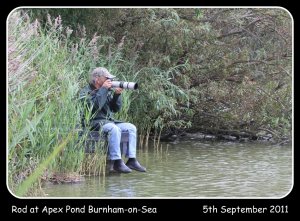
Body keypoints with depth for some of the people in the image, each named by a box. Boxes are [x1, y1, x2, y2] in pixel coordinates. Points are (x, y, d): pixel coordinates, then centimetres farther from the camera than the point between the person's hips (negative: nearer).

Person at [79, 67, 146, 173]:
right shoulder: (86, 92, -6)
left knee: (131, 127, -5)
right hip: (95, 123, -8)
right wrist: (103, 89, -19)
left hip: (109, 121, 8)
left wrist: (117, 95, -2)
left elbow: (116, 108, 15)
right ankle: (117, 162, -35)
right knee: (114, 129, -34)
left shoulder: (107, 91, 16)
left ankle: (131, 160, -11)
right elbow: (95, 106, -24)